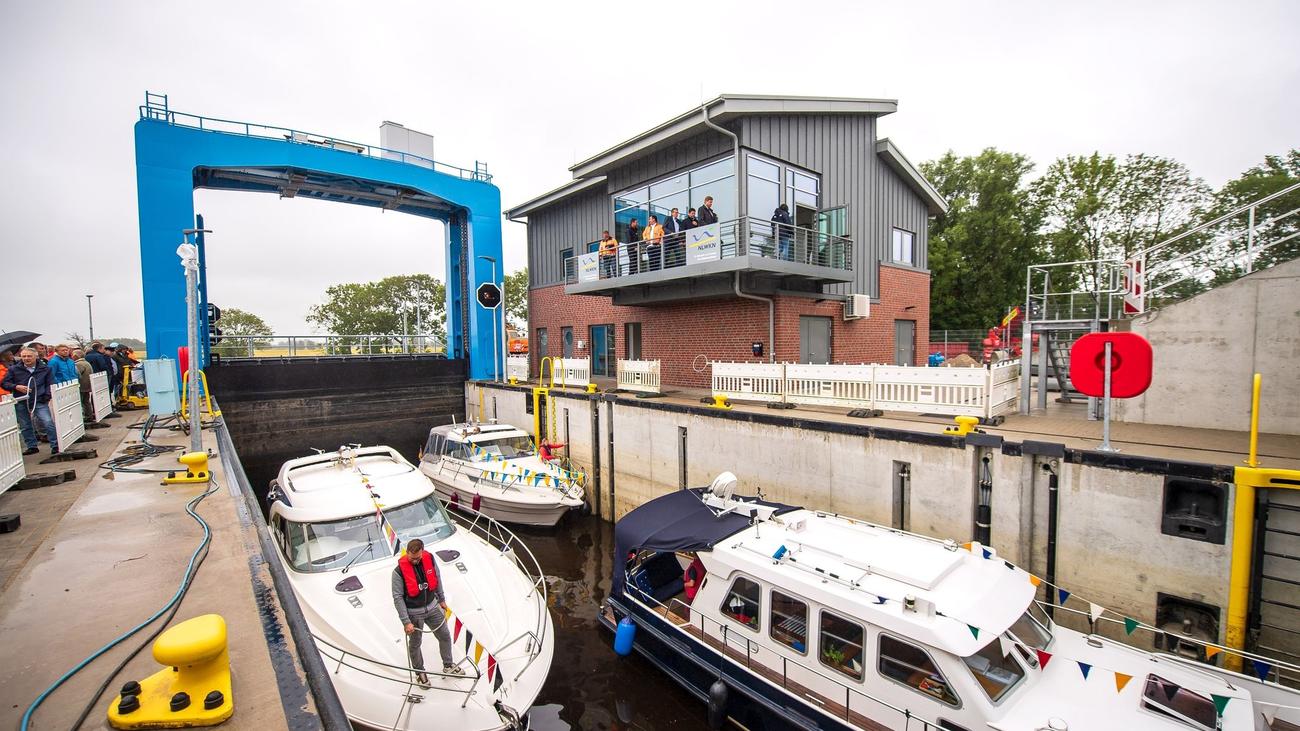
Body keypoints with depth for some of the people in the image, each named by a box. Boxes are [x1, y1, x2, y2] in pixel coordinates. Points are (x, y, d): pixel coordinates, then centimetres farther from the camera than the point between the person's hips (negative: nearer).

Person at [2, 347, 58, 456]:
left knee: (48, 423, -13)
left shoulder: (45, 369, 5)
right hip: (20, 403, 3)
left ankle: (55, 445, -7)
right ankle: (32, 446, 21)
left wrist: (47, 396, -6)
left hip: (40, 402, -3)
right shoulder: (14, 369, 6)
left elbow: (49, 384, 7)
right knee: (25, 426, 10)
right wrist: (16, 387, -12)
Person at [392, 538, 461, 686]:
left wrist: (441, 600, 13)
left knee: (445, 636, 15)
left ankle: (448, 666, 37)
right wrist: (406, 622, -17)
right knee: (415, 644, 18)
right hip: (414, 613, -4)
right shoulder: (399, 571, -24)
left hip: (432, 607, 4)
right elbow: (398, 598, -18)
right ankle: (419, 672, 42)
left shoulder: (429, 559, -13)